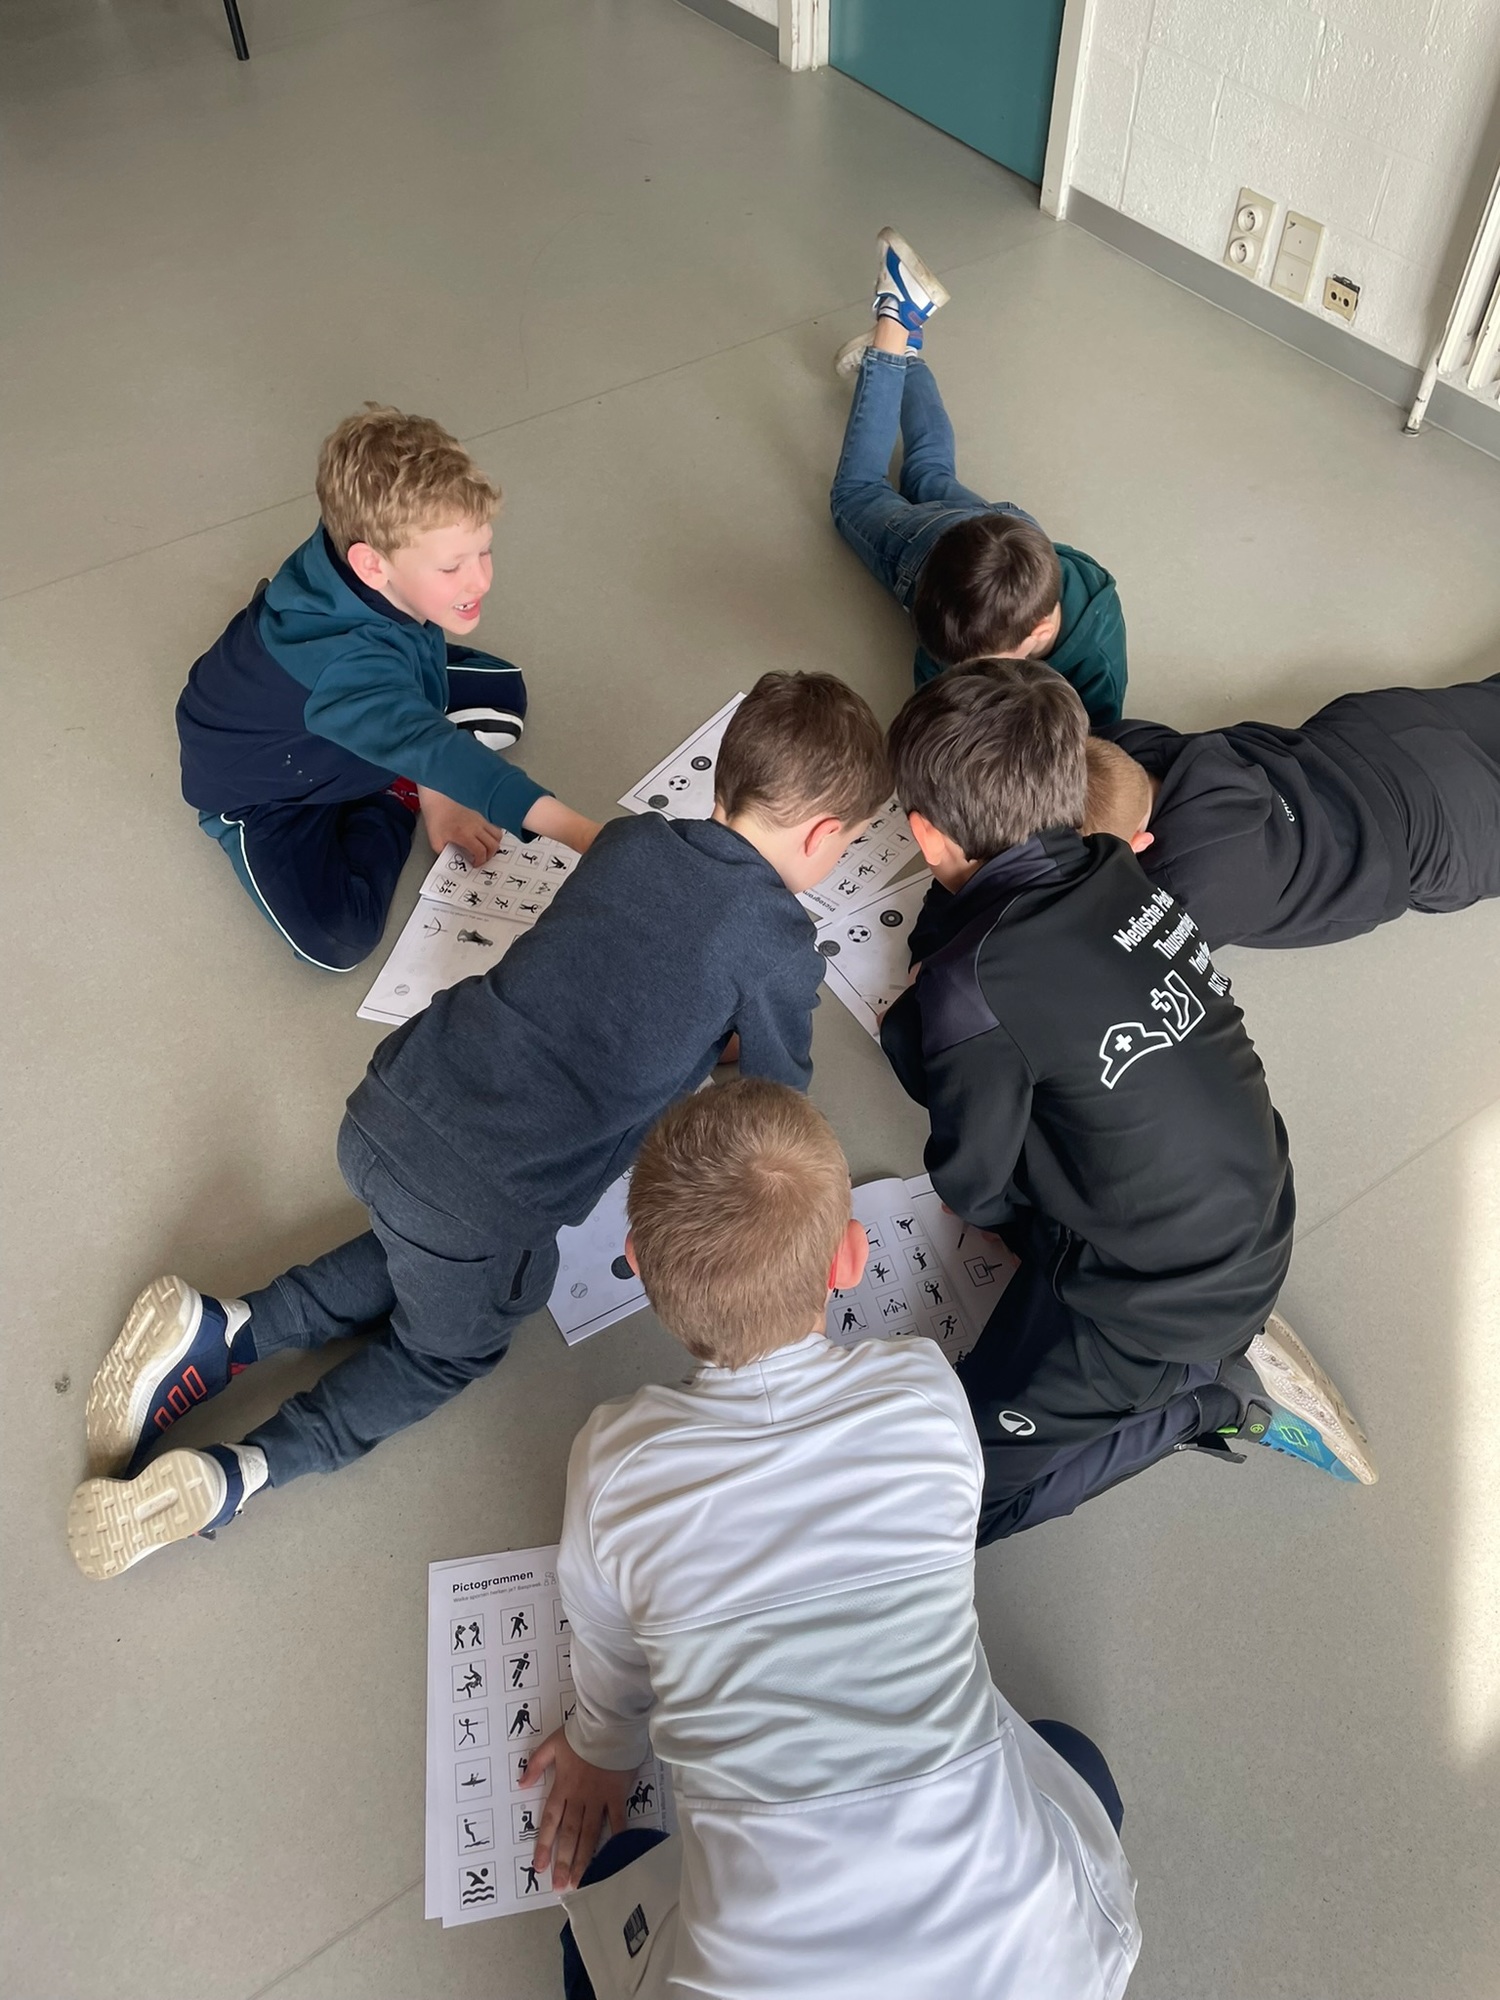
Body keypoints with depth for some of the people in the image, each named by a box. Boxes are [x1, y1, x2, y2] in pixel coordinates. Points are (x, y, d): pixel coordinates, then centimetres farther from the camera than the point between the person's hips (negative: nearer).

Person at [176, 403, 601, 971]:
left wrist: (436, 792, -7)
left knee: (503, 693, 5)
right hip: (262, 785, -6)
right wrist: (580, 834, -65)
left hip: (344, 739, 6)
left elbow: (425, 682, -5)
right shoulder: (345, 661, -45)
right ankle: (392, 800, -1)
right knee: (336, 940, -25)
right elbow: (431, 747, -56)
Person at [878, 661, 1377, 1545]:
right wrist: (915, 1024, 3)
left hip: (1158, 1298, -7)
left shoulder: (973, 987, -26)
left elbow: (973, 1187, -10)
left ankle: (1218, 1388, 4)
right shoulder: (1122, 872, -6)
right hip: (1260, 1229, 8)